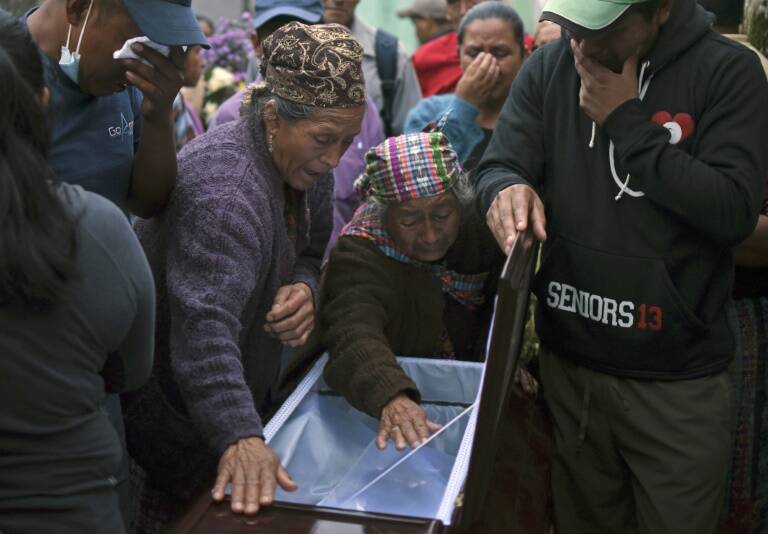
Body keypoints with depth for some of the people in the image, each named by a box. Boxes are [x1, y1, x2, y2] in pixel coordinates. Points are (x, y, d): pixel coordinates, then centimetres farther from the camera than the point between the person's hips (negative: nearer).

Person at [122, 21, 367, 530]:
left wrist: (305, 286, -14)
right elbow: (204, 329, -42)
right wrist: (241, 437, -53)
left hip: (248, 384, 9)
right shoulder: (224, 192, -32)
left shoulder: (307, 162, -3)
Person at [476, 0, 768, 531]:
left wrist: (626, 121, -18)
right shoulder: (547, 69, 1)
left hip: (677, 380, -3)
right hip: (568, 362, 3)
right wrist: (508, 189, -27)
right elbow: (498, 167, -3)